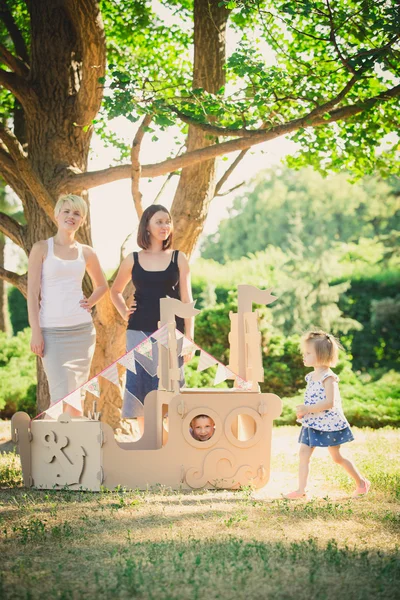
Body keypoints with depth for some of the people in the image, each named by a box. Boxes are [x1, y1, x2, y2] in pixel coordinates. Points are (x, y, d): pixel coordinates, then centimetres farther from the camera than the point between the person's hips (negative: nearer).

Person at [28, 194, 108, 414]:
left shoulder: (86, 253, 9)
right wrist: (36, 332, -10)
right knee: (60, 395, -12)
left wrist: (90, 302, 6)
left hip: (82, 329, 4)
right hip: (51, 330, -4)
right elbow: (32, 293, -4)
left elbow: (102, 285, 26)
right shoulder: (41, 248, 0)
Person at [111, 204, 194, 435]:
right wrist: (124, 312, 5)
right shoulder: (133, 260, 7)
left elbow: (186, 300, 2)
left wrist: (189, 338, -3)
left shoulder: (179, 258, 4)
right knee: (141, 390, 3)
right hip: (139, 332, 2)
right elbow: (116, 291, 23)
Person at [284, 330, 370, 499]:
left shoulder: (328, 377, -17)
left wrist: (307, 409, -28)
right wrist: (302, 411, 3)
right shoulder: (311, 377, 9)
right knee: (303, 453, -3)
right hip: (311, 425, 8)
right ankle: (301, 490, -2)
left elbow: (329, 402, -27)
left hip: (328, 424, -8)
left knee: (337, 457, 4)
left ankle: (361, 483, 21)